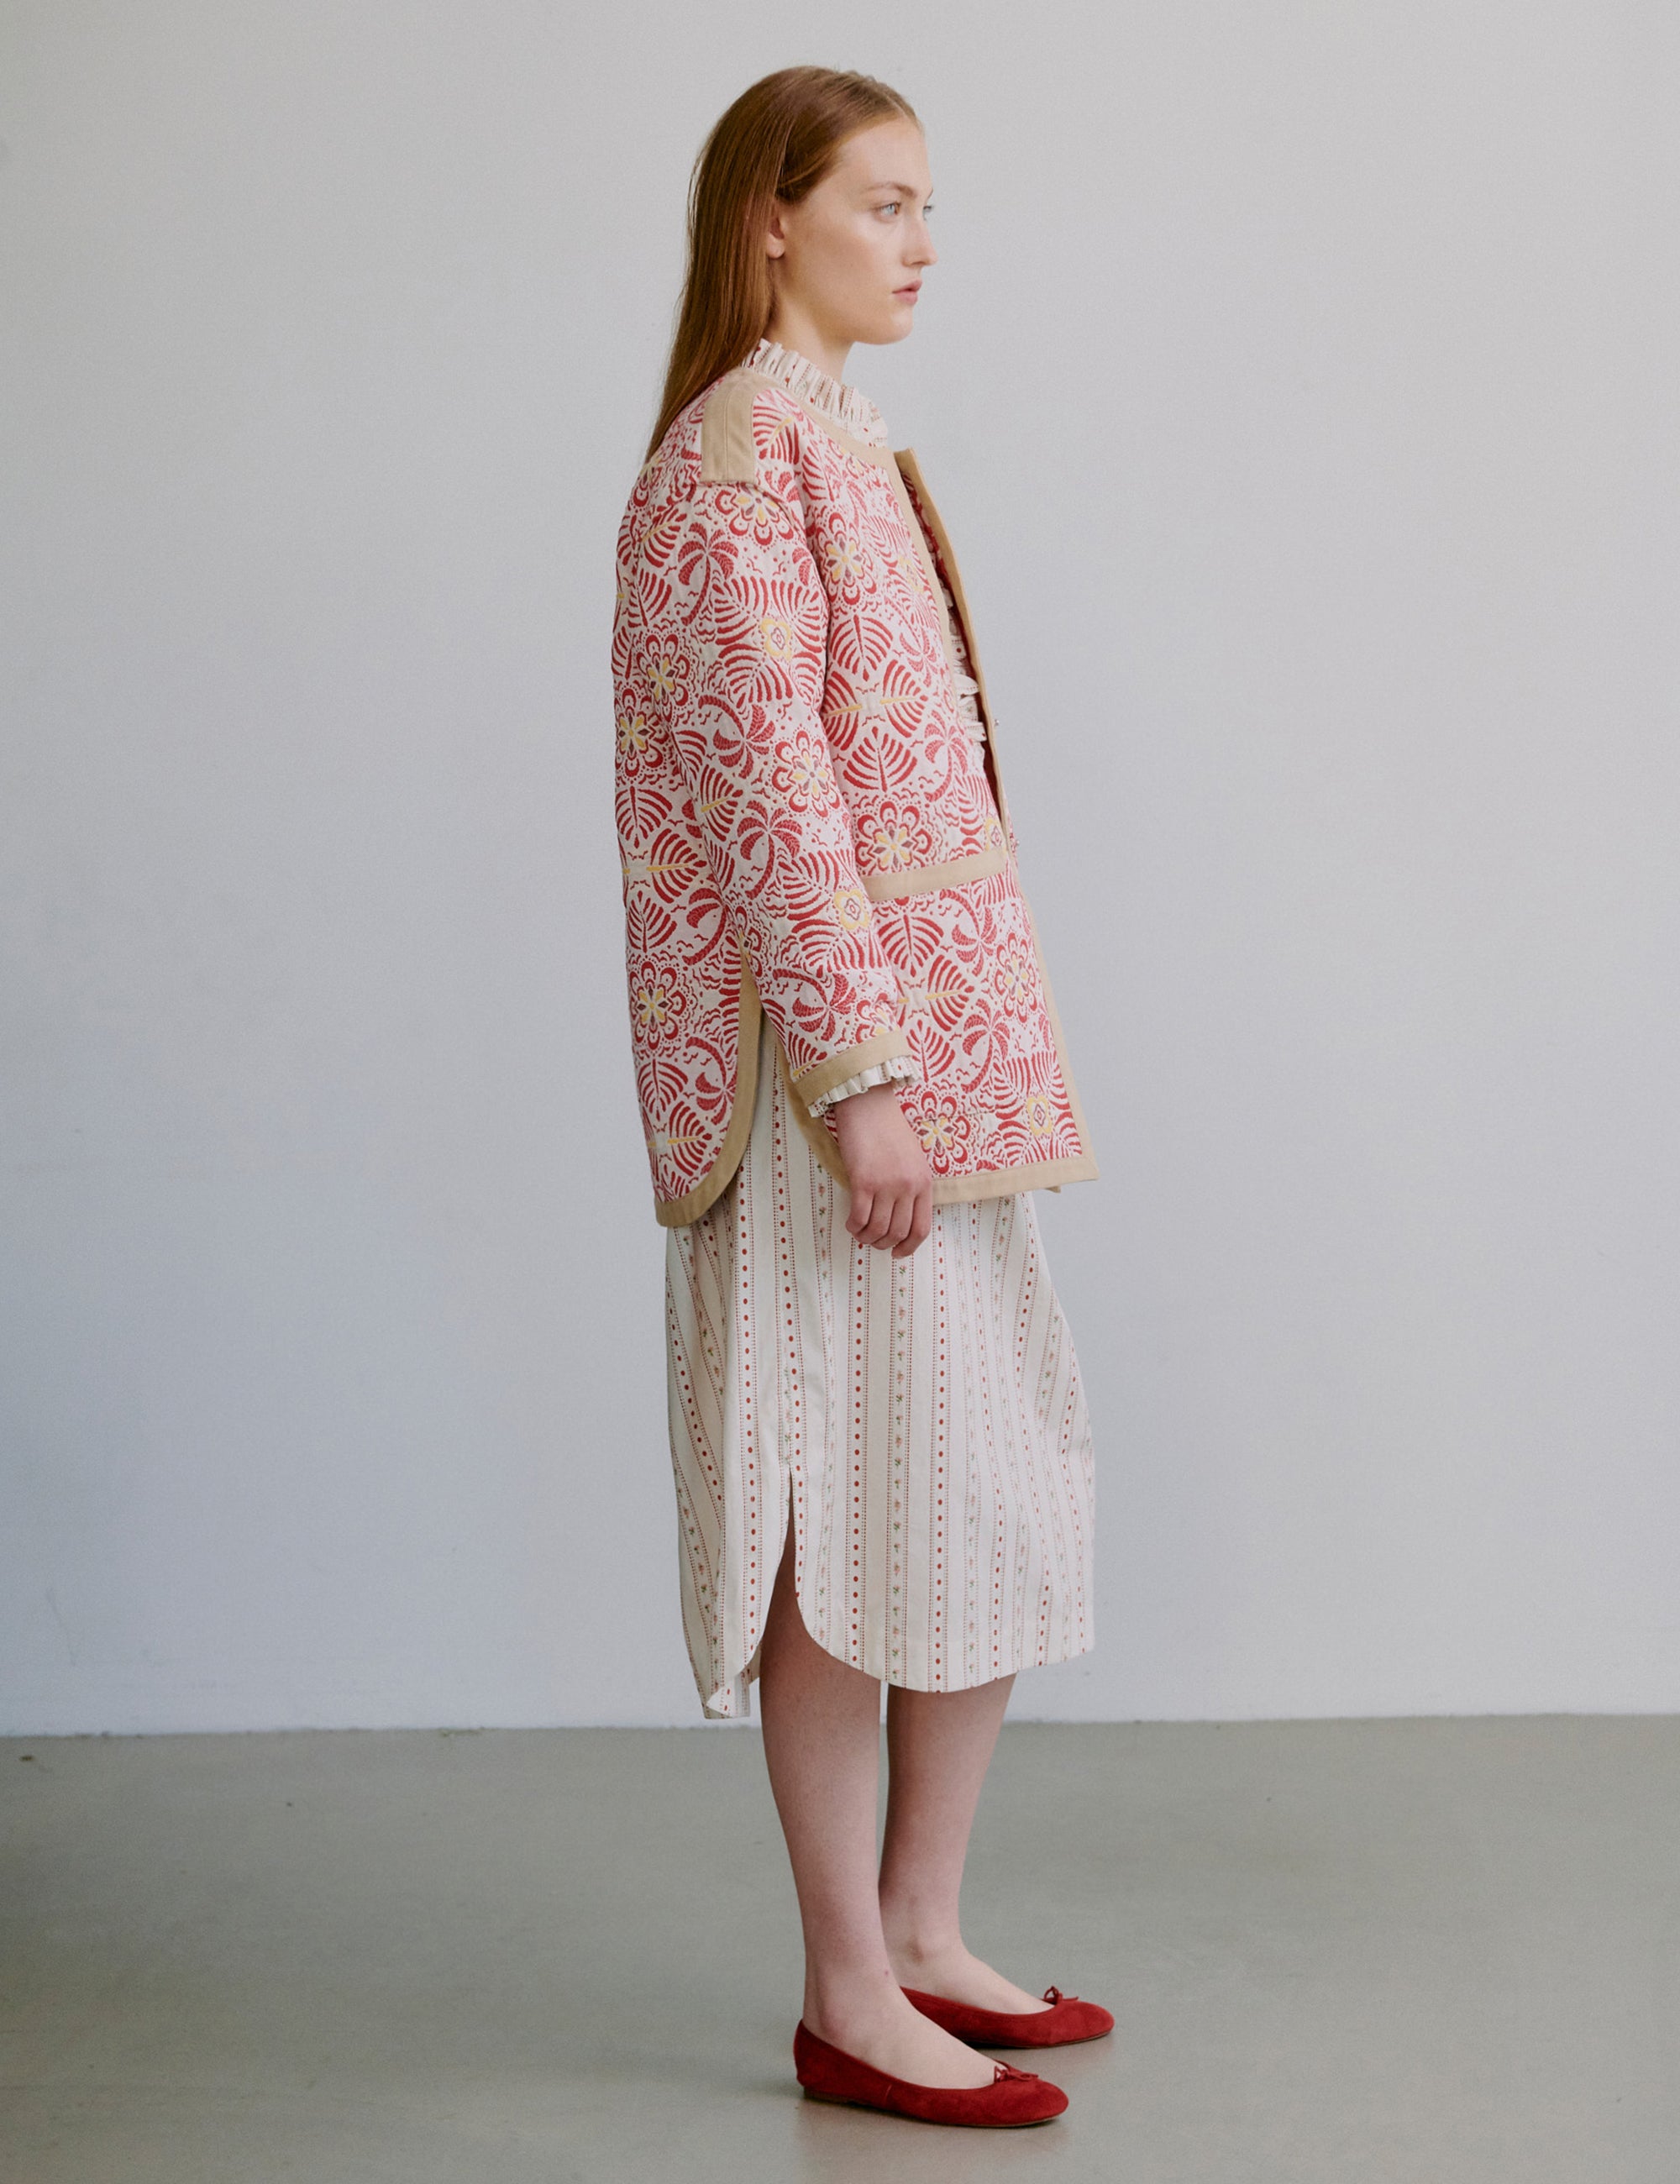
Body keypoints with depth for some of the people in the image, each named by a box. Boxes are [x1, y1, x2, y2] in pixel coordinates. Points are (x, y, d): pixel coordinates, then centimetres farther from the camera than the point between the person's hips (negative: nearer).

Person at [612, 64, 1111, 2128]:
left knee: (999, 1489, 12)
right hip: (838, 1052, -10)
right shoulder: (740, 454, -10)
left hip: (935, 1045, 10)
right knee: (856, 1503, -3)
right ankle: (848, 2000, 8)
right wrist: (860, 1070, -22)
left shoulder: (842, 447, 20)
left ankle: (922, 1935, 23)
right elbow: (765, 783, -18)